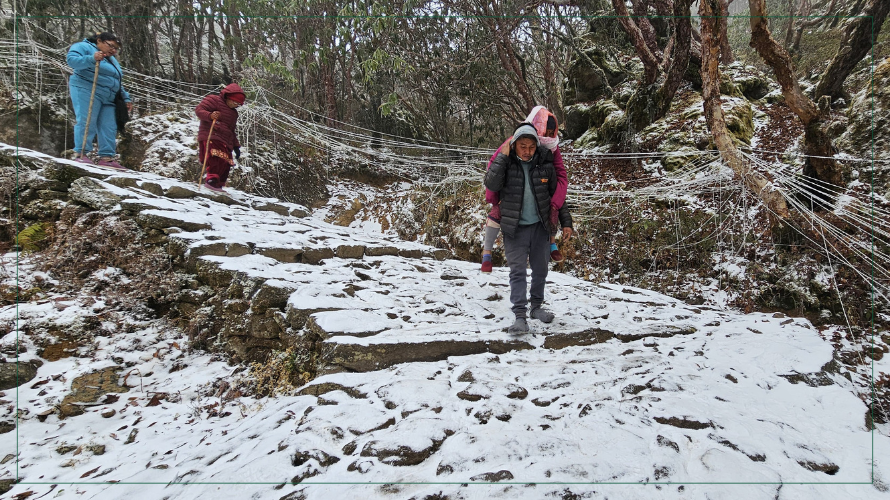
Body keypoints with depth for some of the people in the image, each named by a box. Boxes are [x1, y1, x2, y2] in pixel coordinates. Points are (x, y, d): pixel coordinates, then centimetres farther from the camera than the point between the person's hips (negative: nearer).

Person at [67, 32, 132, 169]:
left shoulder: (112, 60, 30)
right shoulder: (83, 47, 6)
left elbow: (118, 83, 32)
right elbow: (72, 60, -11)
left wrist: (126, 98, 22)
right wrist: (92, 59, -24)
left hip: (108, 98, 7)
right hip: (87, 91, -7)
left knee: (109, 127, -3)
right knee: (87, 121, -14)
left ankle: (106, 157, -3)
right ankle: (80, 153, -13)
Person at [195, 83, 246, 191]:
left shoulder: (234, 113, 28)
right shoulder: (214, 100, 5)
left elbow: (233, 131, 33)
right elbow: (199, 109, -5)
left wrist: (236, 146, 24)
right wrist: (210, 115, -24)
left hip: (225, 142, 8)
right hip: (210, 137, -8)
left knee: (225, 165, -1)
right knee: (217, 159, -28)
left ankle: (217, 186, 3)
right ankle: (211, 179, -27)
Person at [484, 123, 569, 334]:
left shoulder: (545, 165, -3)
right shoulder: (505, 163, -7)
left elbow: (556, 194, 8)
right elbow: (491, 184, -24)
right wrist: (503, 156, -24)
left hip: (540, 226, 3)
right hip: (515, 228, -3)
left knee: (540, 269, 12)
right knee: (517, 270, -5)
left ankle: (536, 306, 29)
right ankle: (520, 315, -4)